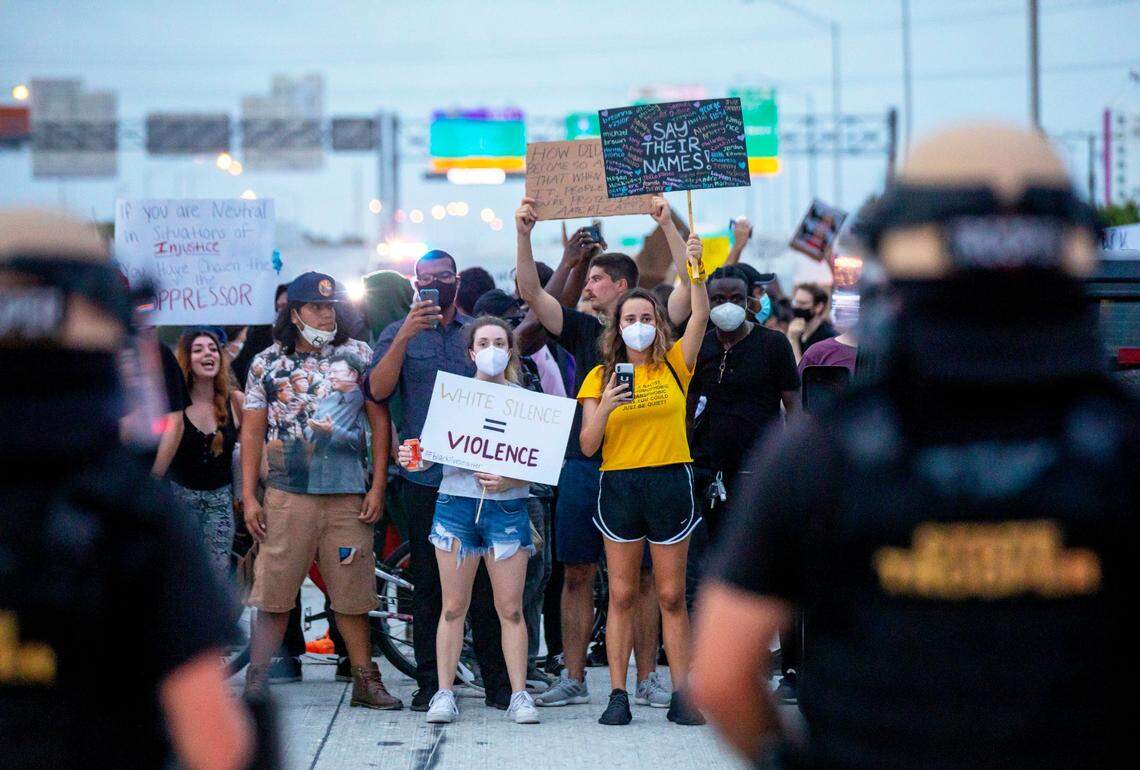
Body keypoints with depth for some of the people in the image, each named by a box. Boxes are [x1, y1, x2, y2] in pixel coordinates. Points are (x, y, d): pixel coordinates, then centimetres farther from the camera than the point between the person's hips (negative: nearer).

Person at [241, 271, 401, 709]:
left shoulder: (358, 356, 8)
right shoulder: (267, 363, 7)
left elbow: (379, 421, 7)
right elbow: (252, 432, 7)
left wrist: (377, 487, 0)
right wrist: (249, 497, 0)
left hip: (347, 495, 1)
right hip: (287, 493, -1)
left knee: (353, 593, 3)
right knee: (272, 594, -3)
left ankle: (365, 681, 10)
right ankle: (256, 682, 0)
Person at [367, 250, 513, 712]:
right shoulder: (399, 335, 9)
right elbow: (378, 390, -6)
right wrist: (406, 337, -17)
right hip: (424, 477, -1)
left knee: (485, 581, 0)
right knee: (429, 582, 2)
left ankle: (498, 681, 5)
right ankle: (430, 683, 6)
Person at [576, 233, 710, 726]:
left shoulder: (674, 365, 5)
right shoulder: (600, 377, 6)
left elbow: (700, 316, -10)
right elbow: (587, 446, 0)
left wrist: (696, 268, -23)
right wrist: (604, 408, -18)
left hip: (670, 482, 0)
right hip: (618, 485, 1)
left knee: (672, 596, 2)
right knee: (621, 596, 1)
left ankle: (681, 696, 3)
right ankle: (618, 696, 2)